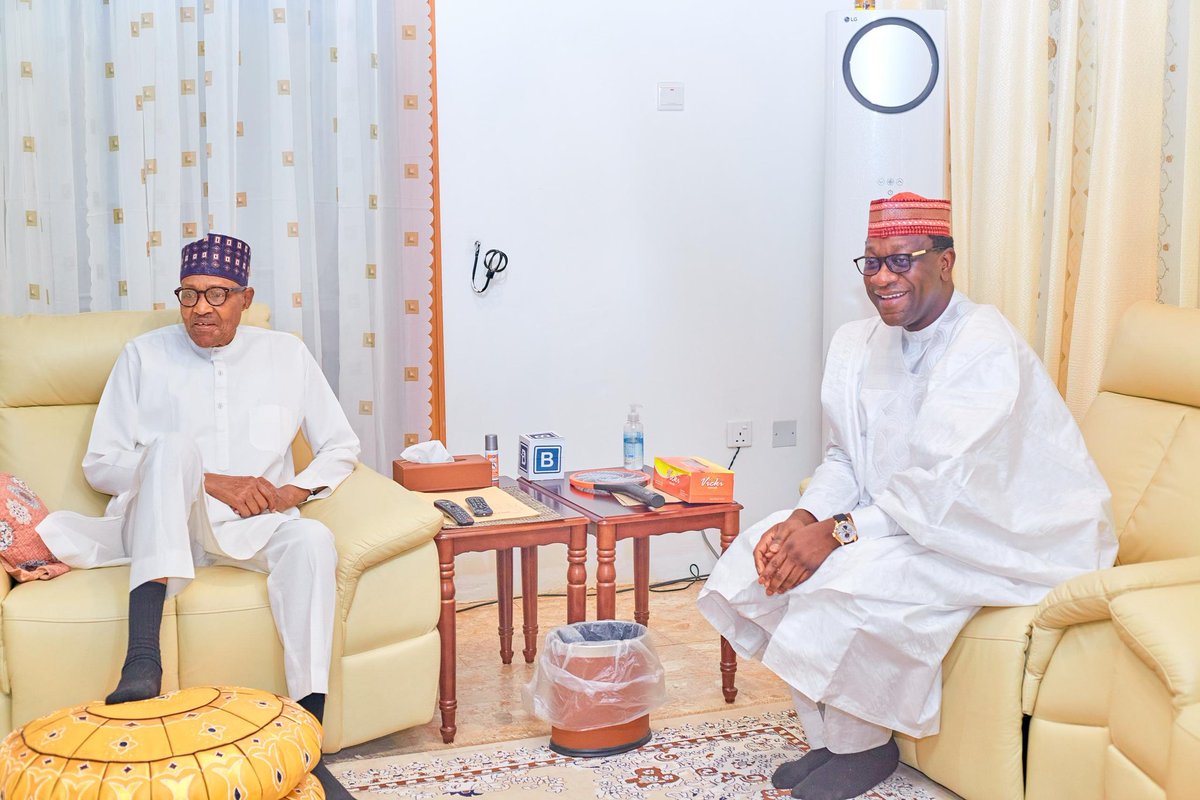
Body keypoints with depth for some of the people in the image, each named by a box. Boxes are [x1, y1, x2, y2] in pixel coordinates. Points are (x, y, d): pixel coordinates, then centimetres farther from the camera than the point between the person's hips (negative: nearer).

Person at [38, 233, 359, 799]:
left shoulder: (286, 355, 10)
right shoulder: (144, 356, 6)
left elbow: (340, 447, 13)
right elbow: (100, 464, 1)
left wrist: (295, 490, -8)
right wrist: (207, 482, -10)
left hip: (253, 529, 1)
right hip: (161, 528, -1)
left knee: (312, 539, -33)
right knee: (173, 443, -32)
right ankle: (142, 660, -47)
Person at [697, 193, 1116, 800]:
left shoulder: (984, 345, -20)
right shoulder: (859, 345, 5)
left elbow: (944, 485, -27)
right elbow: (846, 459, 7)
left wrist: (838, 532, -27)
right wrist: (803, 518, -13)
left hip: (1011, 539, -8)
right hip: (903, 520, 8)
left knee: (844, 577, -29)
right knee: (758, 555, -5)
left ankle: (862, 745, -3)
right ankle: (828, 734, 5)